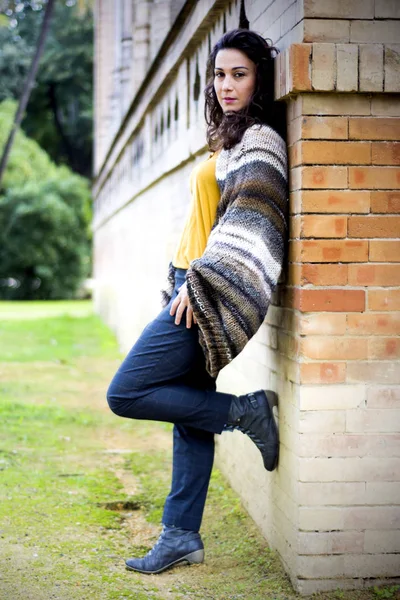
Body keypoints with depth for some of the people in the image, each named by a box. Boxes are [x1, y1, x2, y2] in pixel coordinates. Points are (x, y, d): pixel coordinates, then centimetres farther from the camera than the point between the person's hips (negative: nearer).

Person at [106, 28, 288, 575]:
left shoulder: (259, 138, -7)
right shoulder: (232, 141, 21)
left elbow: (249, 221, -18)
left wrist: (202, 282, -22)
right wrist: (190, 285, 17)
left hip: (211, 294, -9)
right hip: (195, 290, 9)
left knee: (126, 394, -11)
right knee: (191, 413, 9)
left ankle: (245, 410, -4)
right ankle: (181, 537, 14)